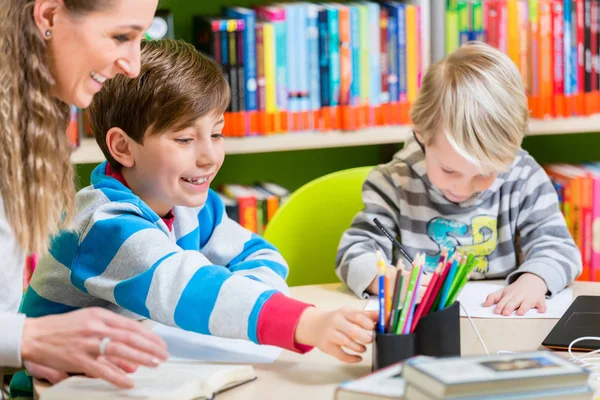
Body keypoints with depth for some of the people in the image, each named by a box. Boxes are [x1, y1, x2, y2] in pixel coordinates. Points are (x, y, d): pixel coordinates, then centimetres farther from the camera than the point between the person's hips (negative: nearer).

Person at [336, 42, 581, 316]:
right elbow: (355, 253, -8)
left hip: (504, 322, 1)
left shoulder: (524, 180, -3)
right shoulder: (395, 182, -6)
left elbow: (557, 247, -3)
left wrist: (534, 279, -25)